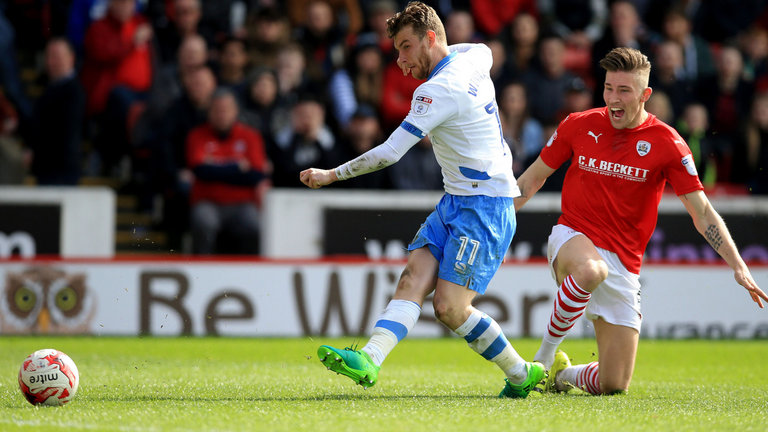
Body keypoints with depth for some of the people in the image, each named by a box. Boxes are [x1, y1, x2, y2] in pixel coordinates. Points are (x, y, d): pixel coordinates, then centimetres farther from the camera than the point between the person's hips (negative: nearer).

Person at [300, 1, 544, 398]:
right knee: (413, 278, -8)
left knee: (449, 307, -13)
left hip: (484, 206, -10)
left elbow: (390, 152, -20)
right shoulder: (472, 56, 9)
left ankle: (521, 374, 1)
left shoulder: (438, 89, -18)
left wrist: (331, 175, -12)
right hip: (456, 201, 10)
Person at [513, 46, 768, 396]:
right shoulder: (579, 126, 0)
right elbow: (534, 178, 14)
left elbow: (702, 212, -3)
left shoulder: (667, 144, -4)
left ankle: (562, 373, 31)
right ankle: (545, 353, -18)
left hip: (624, 262, 1)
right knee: (591, 271, -42)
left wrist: (739, 267, -11)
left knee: (613, 386, -4)